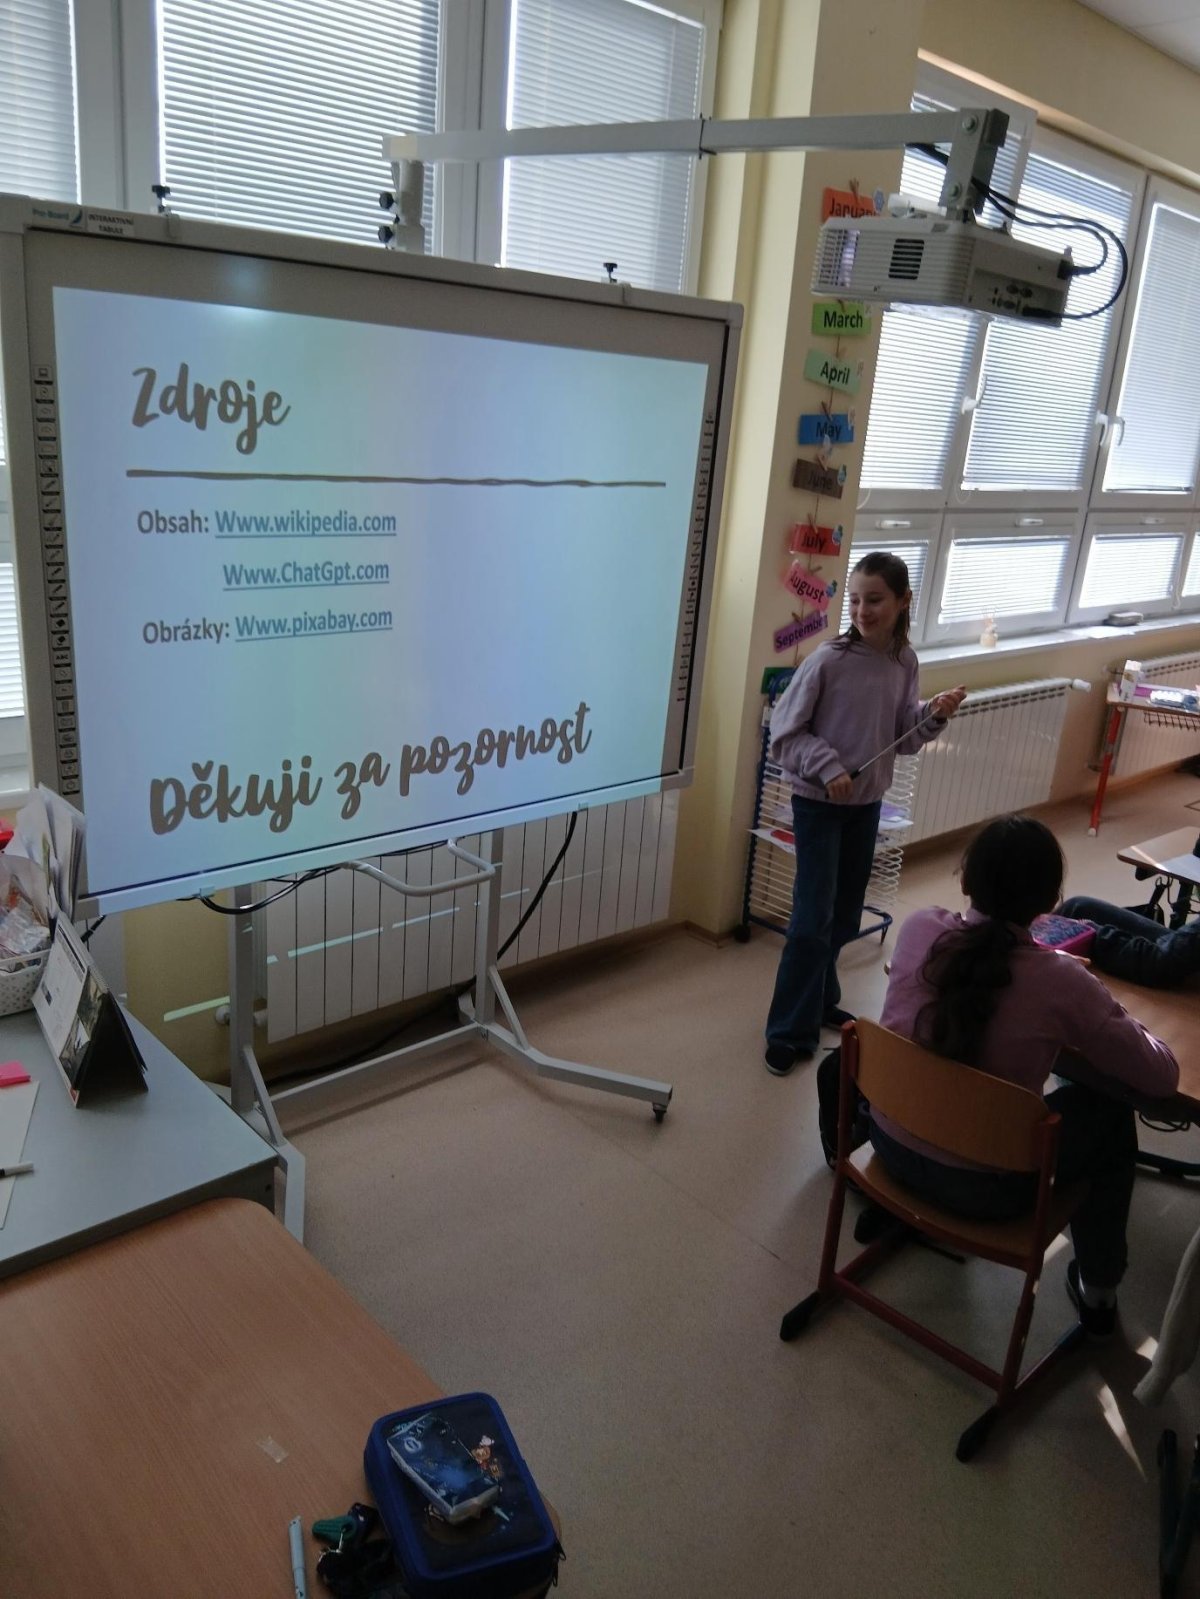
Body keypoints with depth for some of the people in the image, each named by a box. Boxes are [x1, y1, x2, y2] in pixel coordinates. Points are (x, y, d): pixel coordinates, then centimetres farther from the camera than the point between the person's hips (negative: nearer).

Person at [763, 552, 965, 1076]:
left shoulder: (904, 662, -2)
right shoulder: (827, 661, -18)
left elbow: (904, 739, 6)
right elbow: (784, 733, -13)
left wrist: (934, 716, -11)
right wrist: (828, 767, -23)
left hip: (868, 802, 6)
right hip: (818, 802, -5)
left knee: (845, 914, 16)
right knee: (813, 918, -6)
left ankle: (821, 1000, 36)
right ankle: (789, 1033, 5)